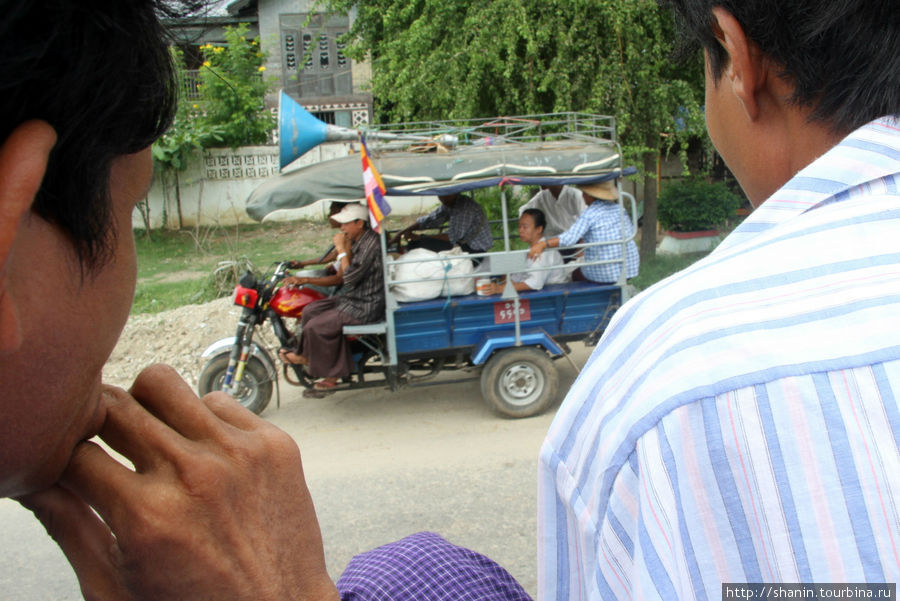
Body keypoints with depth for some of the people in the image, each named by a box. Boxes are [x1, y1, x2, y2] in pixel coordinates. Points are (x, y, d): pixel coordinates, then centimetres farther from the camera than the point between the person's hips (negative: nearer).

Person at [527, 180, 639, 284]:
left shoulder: (589, 214, -12)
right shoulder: (619, 209, 7)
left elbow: (569, 238, -24)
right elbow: (631, 232, 19)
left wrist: (543, 244, -30)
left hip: (603, 274, -4)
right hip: (631, 269, 4)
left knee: (575, 273, 24)